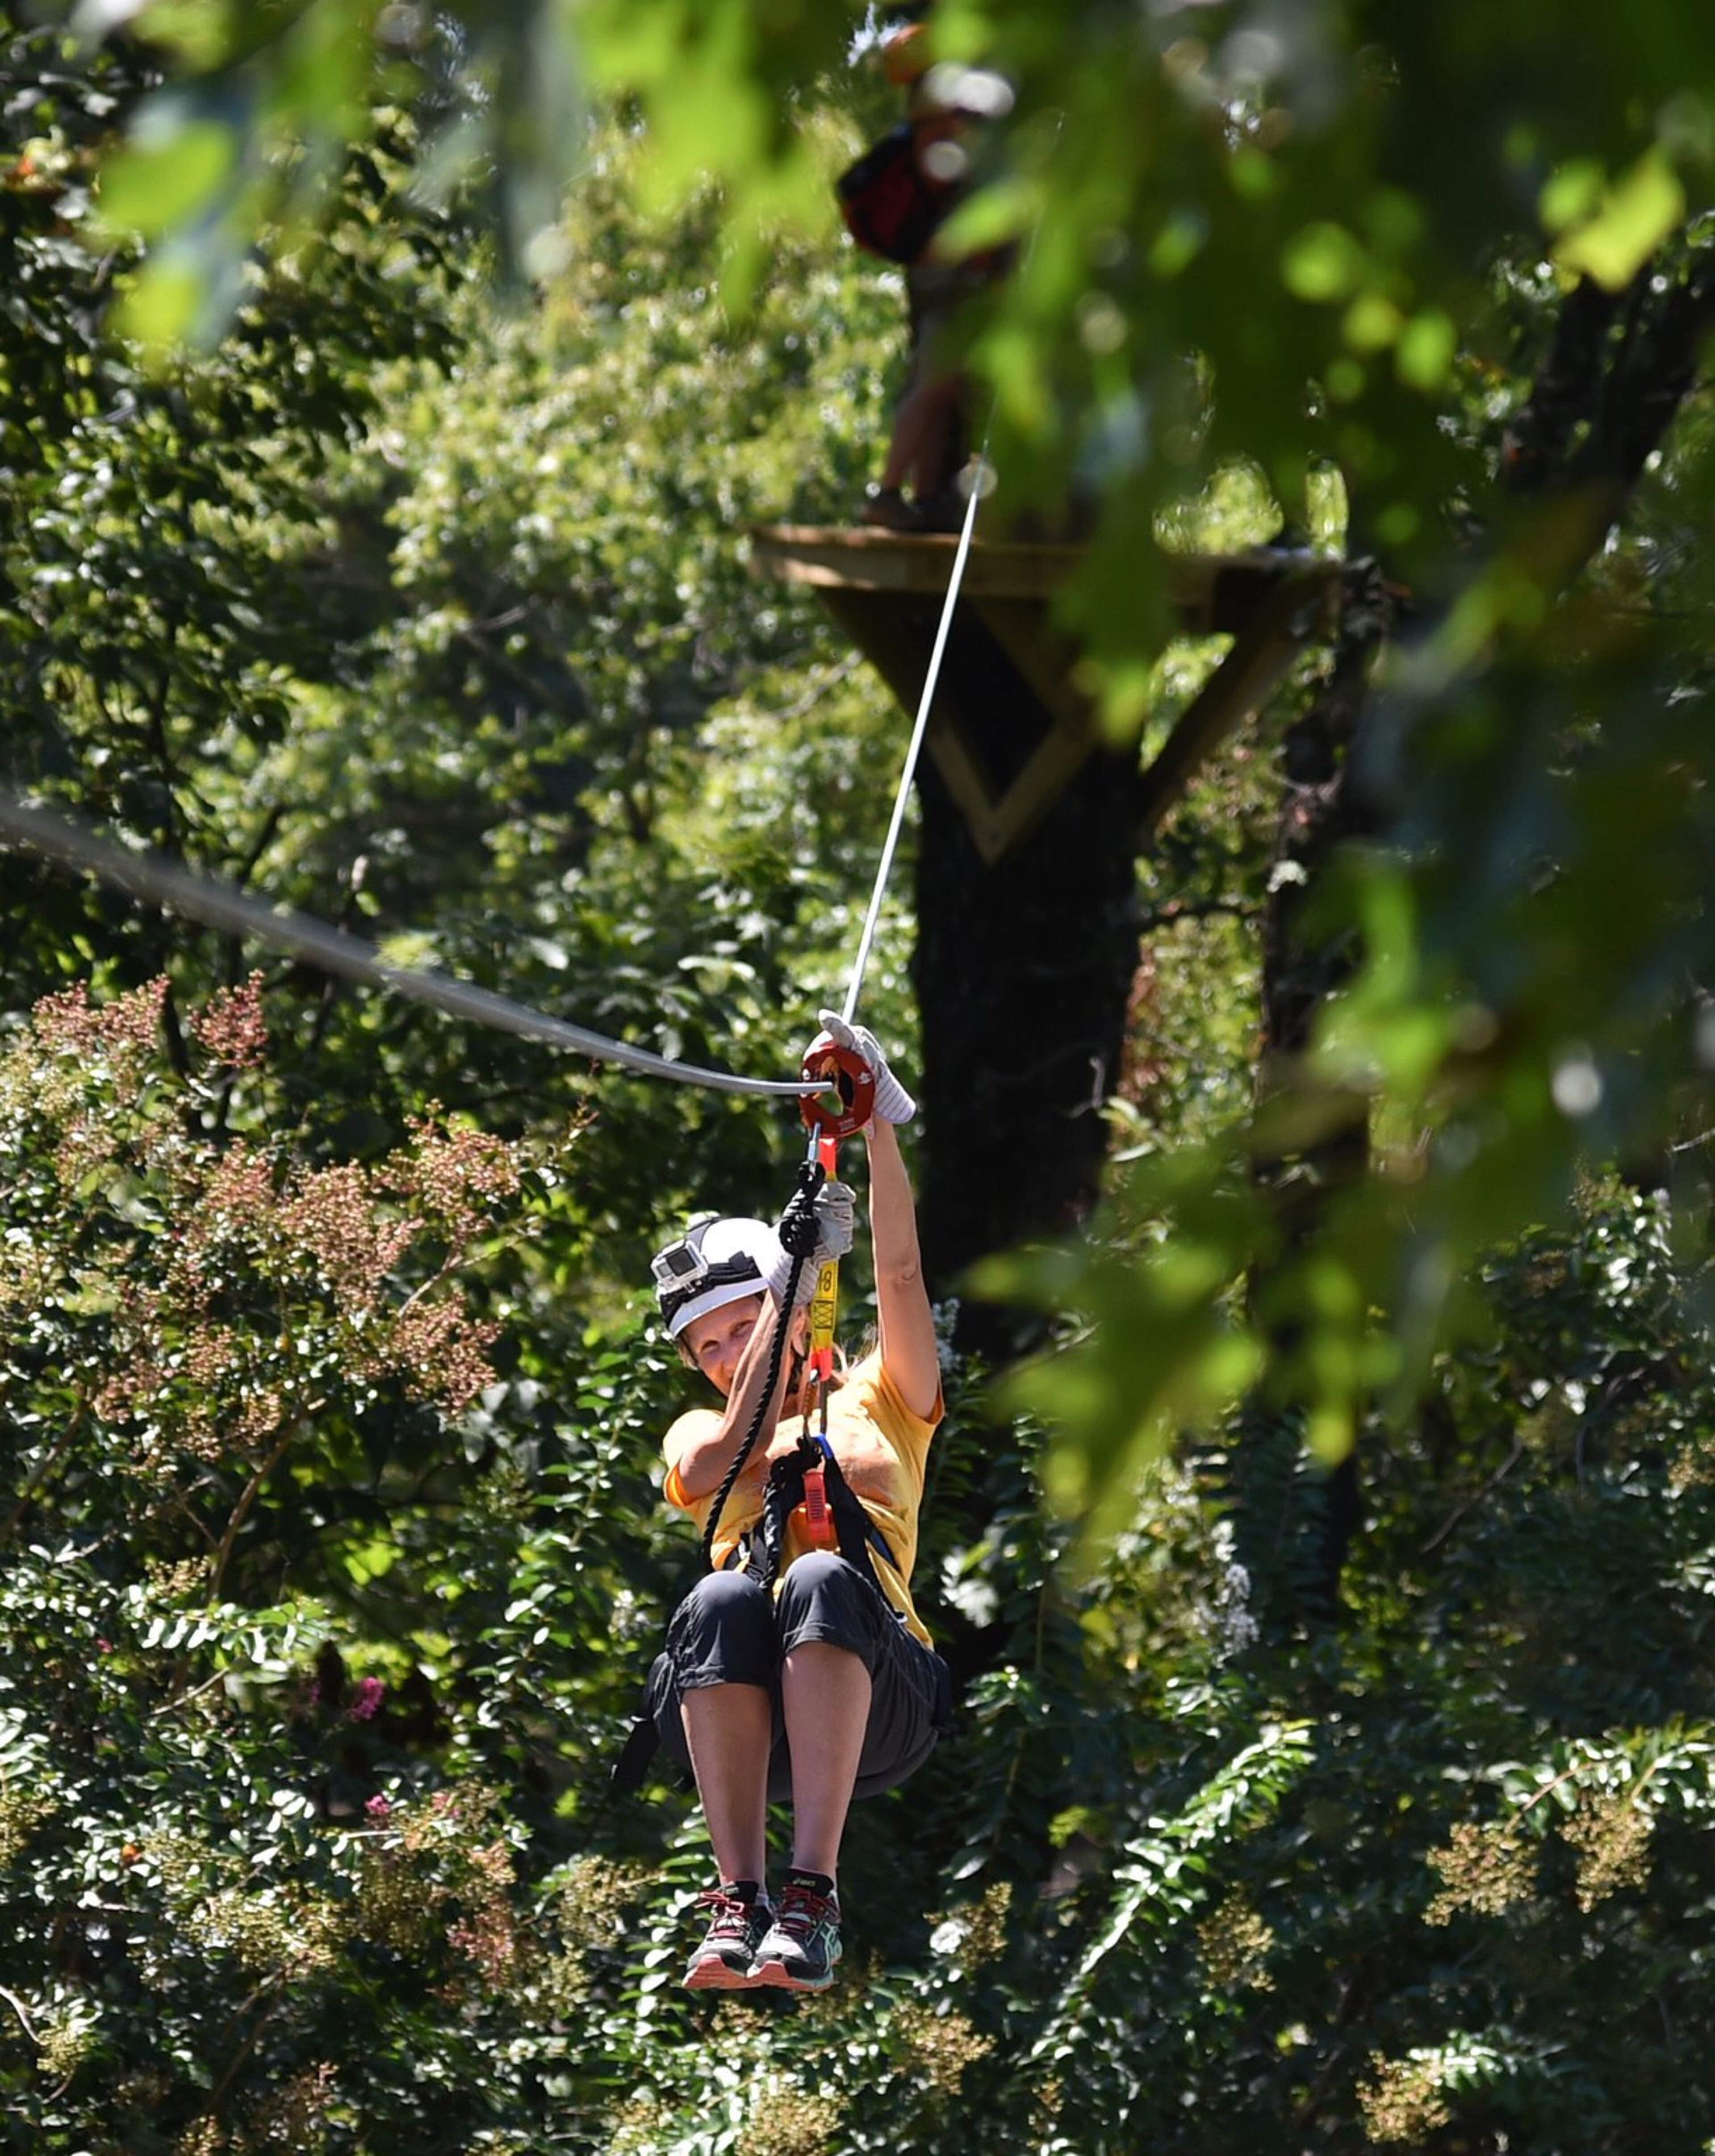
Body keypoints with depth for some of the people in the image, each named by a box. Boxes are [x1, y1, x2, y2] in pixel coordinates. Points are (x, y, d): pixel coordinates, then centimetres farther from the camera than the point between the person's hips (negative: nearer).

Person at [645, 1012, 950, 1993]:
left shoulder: (880, 1405, 28)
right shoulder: (698, 1435, 30)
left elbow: (901, 1274, 13)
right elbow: (732, 1461, 5)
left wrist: (878, 1123, 3)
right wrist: (794, 1279, 2)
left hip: (876, 1707, -1)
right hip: (737, 1706, 1)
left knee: (823, 1580, -36)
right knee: (724, 1599, -34)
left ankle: (814, 1898, -48)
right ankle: (740, 1901, -43)